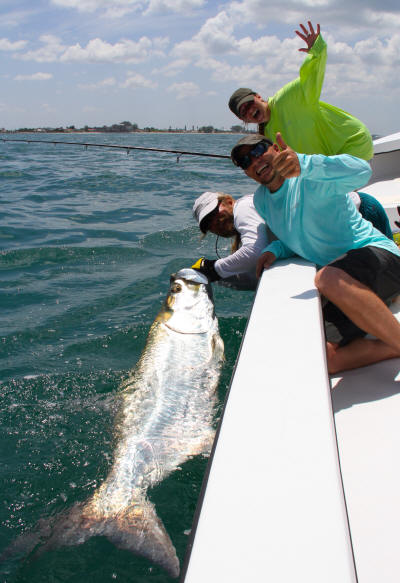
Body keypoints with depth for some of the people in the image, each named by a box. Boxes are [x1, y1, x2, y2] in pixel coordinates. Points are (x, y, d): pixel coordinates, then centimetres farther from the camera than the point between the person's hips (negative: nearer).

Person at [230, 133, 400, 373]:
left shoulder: (310, 178, -13)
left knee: (328, 279, -42)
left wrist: (302, 164, -48)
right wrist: (275, 249, 0)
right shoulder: (261, 200, 11)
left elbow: (361, 171, -34)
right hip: (347, 289, 7)